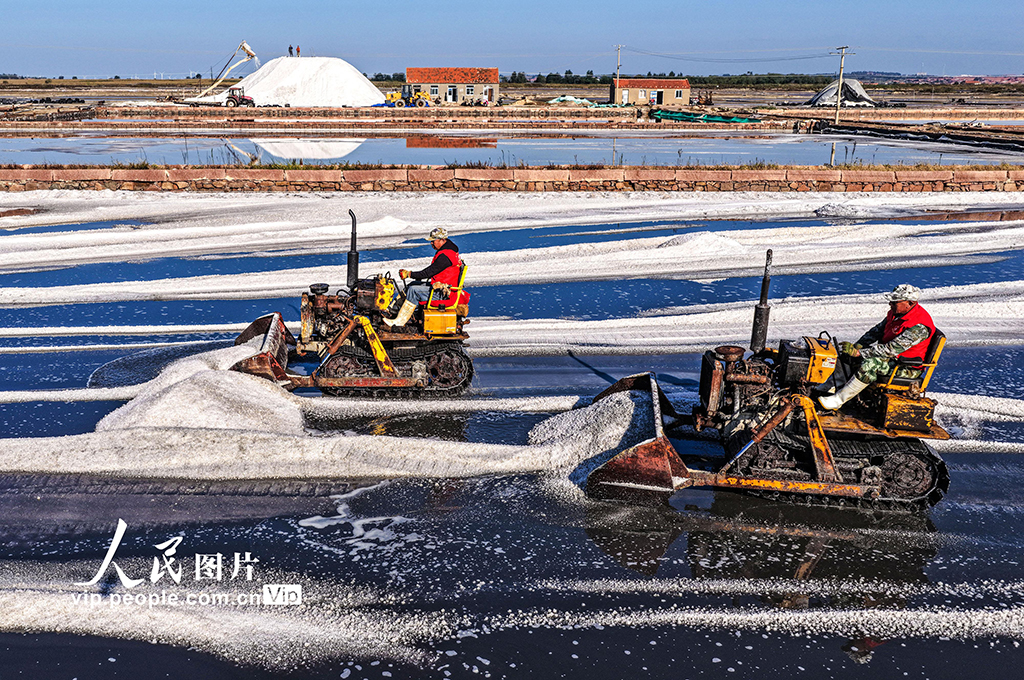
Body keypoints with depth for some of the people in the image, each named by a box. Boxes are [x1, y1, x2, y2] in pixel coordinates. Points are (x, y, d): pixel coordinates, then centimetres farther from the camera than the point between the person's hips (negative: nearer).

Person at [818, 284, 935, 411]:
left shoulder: (920, 326, -27)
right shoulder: (895, 313, 2)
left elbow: (892, 349, -31)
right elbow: (876, 331, 9)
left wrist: (858, 352, -31)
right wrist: (858, 346, -9)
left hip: (907, 368, -9)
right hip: (892, 358, 9)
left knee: (871, 363, -33)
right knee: (848, 354, -4)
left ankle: (838, 400, -28)